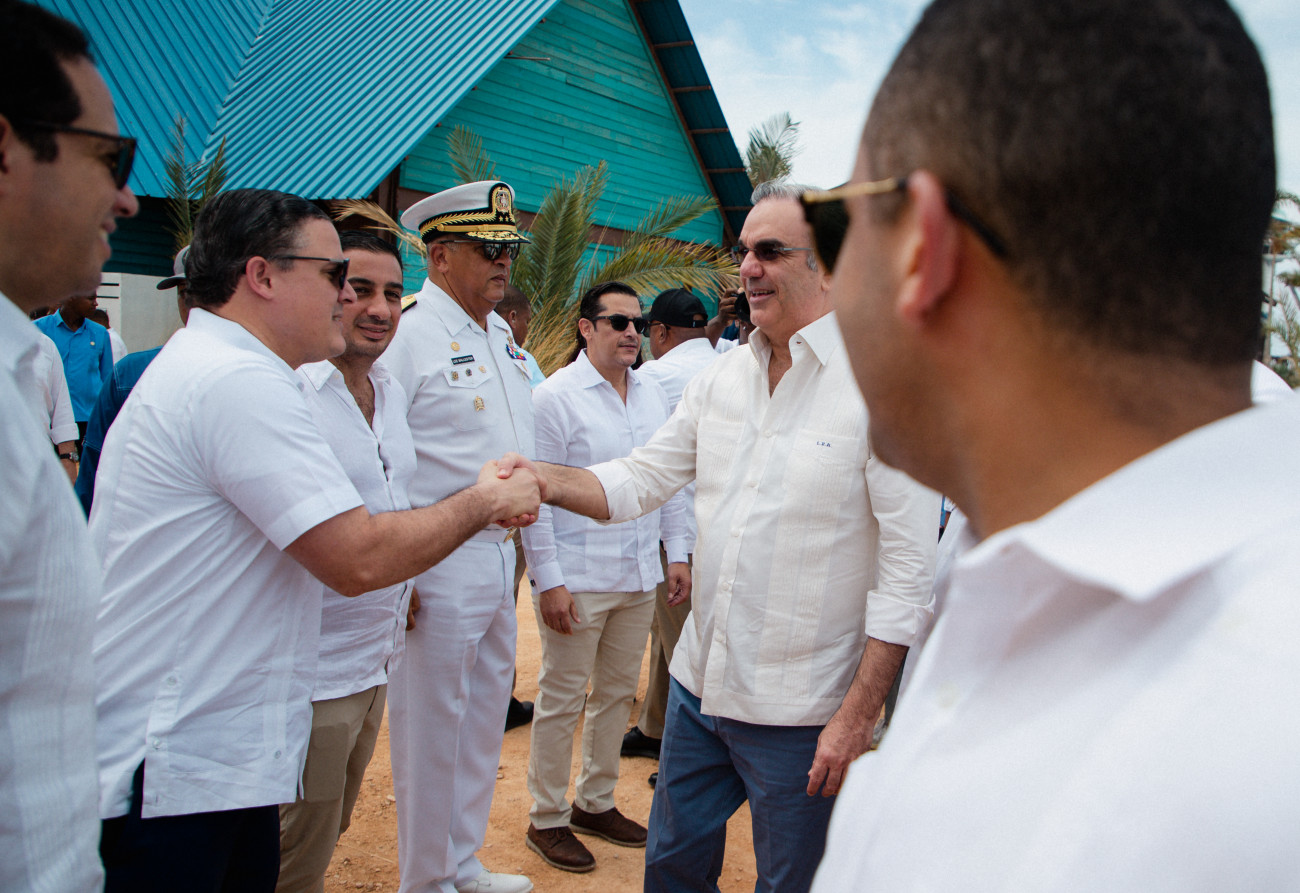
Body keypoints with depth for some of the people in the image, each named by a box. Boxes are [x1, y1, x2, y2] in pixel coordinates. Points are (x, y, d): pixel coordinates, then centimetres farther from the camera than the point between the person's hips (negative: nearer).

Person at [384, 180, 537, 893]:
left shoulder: (503, 336, 12)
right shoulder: (407, 334, -15)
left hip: (500, 556, 9)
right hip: (436, 566, -9)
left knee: (484, 719, 18)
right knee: (430, 726, 5)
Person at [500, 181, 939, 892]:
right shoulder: (723, 376, 5)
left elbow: (908, 568, -16)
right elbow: (642, 479, 9)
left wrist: (858, 716, -17)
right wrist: (542, 479, -10)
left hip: (800, 713, -6)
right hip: (698, 680, 6)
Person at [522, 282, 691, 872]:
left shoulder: (653, 396, 10)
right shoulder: (555, 396, -9)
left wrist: (677, 552, 11)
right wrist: (548, 580, -15)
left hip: (639, 578, 6)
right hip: (577, 580, -6)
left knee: (618, 693, 15)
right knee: (562, 699, 4)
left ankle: (596, 802, 32)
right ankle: (547, 819, 20)